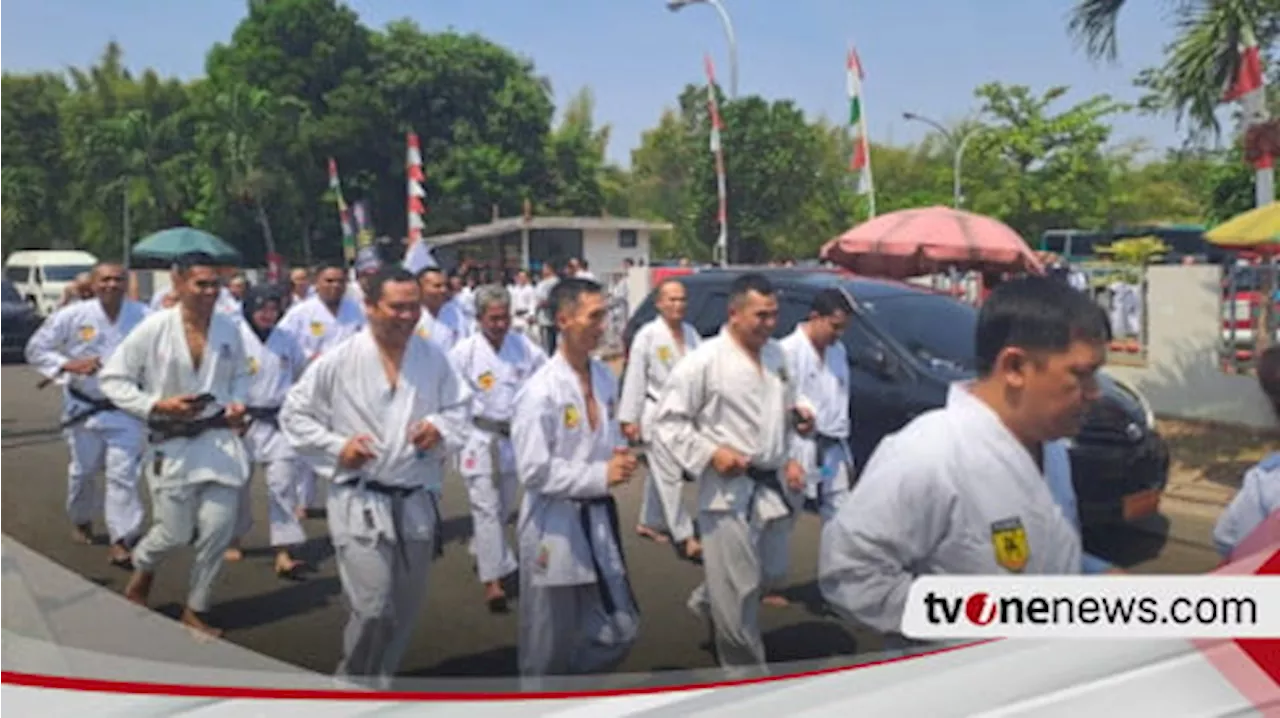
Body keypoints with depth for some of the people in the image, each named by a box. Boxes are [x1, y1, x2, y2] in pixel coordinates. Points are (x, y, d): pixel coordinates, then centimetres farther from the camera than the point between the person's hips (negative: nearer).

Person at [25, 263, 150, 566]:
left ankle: (120, 541, -1)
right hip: (84, 407, 1)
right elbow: (36, 349, -2)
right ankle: (81, 521, 44)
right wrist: (69, 365, -17)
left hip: (125, 408, -1)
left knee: (124, 473, -6)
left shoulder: (142, 316, -9)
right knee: (84, 470, 17)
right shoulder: (72, 316, -9)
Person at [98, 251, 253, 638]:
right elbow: (111, 378, -6)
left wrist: (237, 404, -4)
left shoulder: (229, 329, 0)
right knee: (174, 533, 1)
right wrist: (158, 405, -17)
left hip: (220, 441, 3)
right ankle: (142, 567, 39)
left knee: (217, 530, 2)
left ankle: (195, 609, 23)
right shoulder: (154, 328, -11)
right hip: (172, 445, -3)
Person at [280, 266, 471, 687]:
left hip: (417, 503, 4)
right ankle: (352, 685, 19)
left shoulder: (433, 359, 0)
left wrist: (442, 428, -12)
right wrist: (336, 446, -13)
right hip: (361, 503, -4)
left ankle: (377, 686, 38)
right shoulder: (338, 361, -9)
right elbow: (294, 414, -1)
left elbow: (460, 406, 9)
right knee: (372, 610, -10)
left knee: (404, 612, 15)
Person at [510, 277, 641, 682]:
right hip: (554, 527, -7)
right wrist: (601, 475, -22)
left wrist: (618, 456, -3)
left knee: (619, 630, 14)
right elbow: (534, 470, -19)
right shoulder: (540, 391, -18)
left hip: (597, 521, 7)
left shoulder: (604, 378, 4)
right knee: (550, 647, 8)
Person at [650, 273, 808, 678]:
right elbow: (667, 421, -11)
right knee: (739, 589, 0)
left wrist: (789, 458, 8)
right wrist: (710, 453, -19)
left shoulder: (777, 356, 8)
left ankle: (707, 599, 48)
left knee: (772, 572, 21)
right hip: (728, 489, -7)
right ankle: (747, 670, 18)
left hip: (771, 484, 7)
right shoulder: (705, 361, -14)